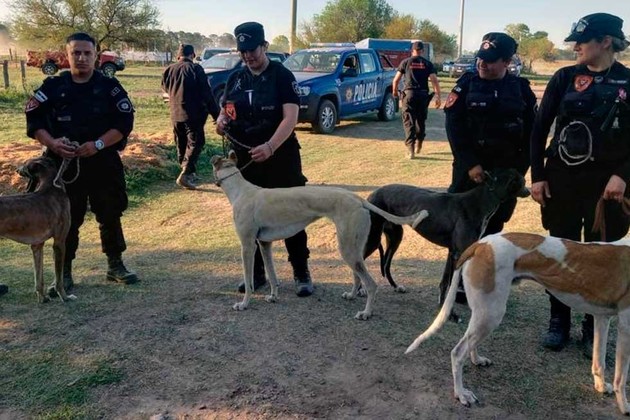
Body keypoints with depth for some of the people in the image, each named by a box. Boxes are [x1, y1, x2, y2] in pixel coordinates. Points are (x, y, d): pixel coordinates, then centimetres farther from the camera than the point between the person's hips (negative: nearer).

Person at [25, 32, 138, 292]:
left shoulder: (109, 86, 0)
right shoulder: (53, 86, 2)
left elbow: (125, 122, -5)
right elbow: (33, 120, 2)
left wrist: (98, 144, -17)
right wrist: (52, 143, -16)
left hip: (104, 162, 0)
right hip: (65, 163, 0)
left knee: (110, 215, 8)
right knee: (67, 218, 6)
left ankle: (115, 266, 23)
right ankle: (64, 272, 19)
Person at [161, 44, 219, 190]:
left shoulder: (169, 70, 8)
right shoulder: (195, 68, -9)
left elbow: (165, 88, 22)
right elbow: (206, 93, -11)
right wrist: (215, 113, -7)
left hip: (175, 114, 6)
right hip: (193, 114, -6)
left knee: (181, 144, 17)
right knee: (195, 143, -4)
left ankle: (187, 171, 26)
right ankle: (186, 174, -17)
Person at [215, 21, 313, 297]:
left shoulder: (281, 75, -7)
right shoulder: (235, 79, 10)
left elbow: (291, 117, -17)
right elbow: (224, 111, 19)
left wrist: (270, 146, -31)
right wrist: (221, 122, -6)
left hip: (280, 157, -5)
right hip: (245, 159, 5)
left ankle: (302, 274, 11)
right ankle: (256, 273, 24)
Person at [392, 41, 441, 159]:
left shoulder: (406, 62, 5)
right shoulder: (427, 64, 7)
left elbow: (396, 79, 4)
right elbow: (434, 80, -3)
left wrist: (394, 91, 21)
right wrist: (438, 97, -3)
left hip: (409, 93, -2)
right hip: (423, 94, 2)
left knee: (409, 122, -1)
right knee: (421, 120, 18)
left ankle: (410, 148, -12)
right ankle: (418, 145, 31)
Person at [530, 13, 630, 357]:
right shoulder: (565, 77, 0)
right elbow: (540, 127, 1)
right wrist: (537, 175, -4)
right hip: (562, 177, 0)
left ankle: (593, 328, 22)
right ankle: (559, 321, 22)